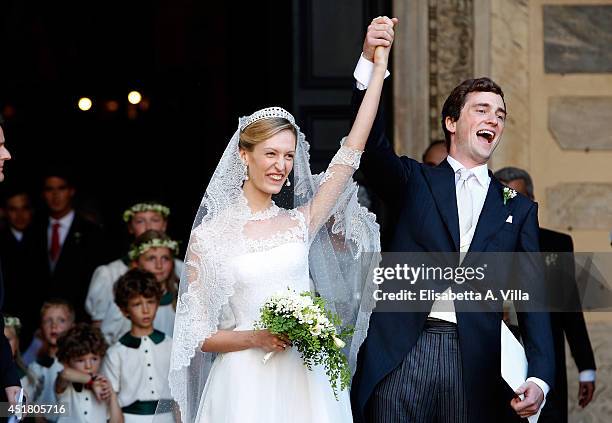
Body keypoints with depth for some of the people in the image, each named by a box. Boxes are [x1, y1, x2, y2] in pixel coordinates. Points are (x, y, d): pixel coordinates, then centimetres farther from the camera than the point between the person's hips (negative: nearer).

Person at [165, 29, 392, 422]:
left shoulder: (299, 223, 7)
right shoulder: (209, 236, 0)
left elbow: (351, 150, 4)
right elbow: (200, 335, 1)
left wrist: (379, 67, 3)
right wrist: (256, 337, -16)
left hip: (307, 384, 3)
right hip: (246, 386, -3)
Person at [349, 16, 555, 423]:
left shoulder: (519, 209, 15)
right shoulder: (415, 182, 13)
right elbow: (373, 145, -6)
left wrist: (540, 378, -6)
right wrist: (370, 62, -22)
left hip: (475, 361, 1)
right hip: (403, 354, -1)